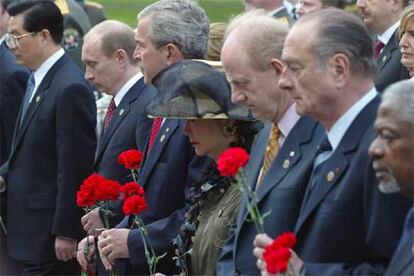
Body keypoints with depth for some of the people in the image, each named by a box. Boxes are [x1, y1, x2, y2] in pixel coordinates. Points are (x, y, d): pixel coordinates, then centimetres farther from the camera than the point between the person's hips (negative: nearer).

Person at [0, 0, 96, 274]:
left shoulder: (70, 88, -18)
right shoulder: (38, 80, 12)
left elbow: (74, 167, -19)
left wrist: (66, 233, -18)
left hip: (51, 232, -9)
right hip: (32, 227, 9)